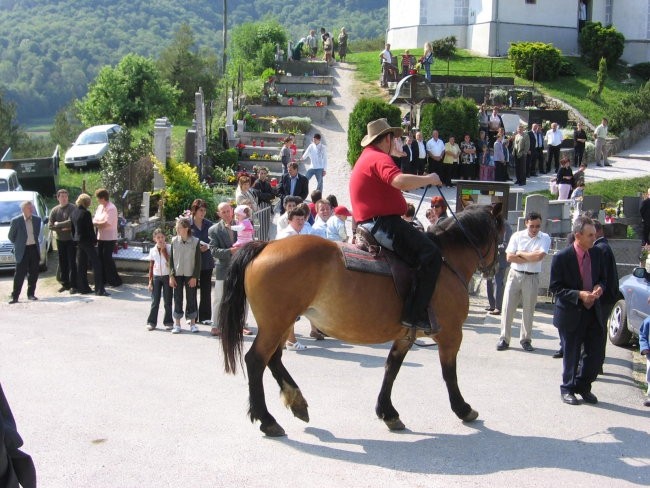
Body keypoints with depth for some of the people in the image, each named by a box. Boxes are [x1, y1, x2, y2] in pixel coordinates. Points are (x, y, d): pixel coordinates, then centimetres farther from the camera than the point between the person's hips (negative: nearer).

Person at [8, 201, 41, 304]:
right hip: (23, 251, -4)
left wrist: (34, 241, 13)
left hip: (34, 249, 4)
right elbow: (11, 236, 3)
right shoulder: (16, 221, -8)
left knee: (34, 274, 7)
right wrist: (18, 245, 7)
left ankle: (31, 294, 17)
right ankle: (15, 296, 0)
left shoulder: (37, 219, 4)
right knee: (20, 275, -4)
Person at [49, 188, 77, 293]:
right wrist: (62, 229, -11)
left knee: (72, 262, -5)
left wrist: (58, 224, -9)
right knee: (62, 263, 8)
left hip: (71, 239, -4)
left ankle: (73, 285, -3)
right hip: (60, 240, 4)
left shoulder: (72, 208, -8)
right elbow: (50, 225, 0)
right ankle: (65, 284, 17)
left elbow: (71, 222, -19)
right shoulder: (55, 210, 5)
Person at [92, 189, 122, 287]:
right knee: (100, 258, 10)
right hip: (100, 237, 8)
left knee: (107, 258, -6)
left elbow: (107, 223, -21)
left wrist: (95, 223, -12)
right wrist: (100, 224, -11)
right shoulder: (99, 207, 11)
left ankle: (115, 280, 5)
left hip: (109, 238, -8)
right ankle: (103, 279, 21)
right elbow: (95, 220, 10)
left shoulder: (111, 208, -16)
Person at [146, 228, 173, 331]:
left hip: (167, 276, -2)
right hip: (156, 276, 2)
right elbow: (151, 267, 7)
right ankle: (151, 322, 8)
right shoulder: (152, 250, 3)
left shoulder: (169, 248, -4)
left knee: (167, 301, 3)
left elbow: (170, 261, -16)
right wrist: (150, 281, 4)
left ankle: (168, 322, 11)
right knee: (155, 301, 2)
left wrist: (163, 250, -16)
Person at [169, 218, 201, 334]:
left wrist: (195, 276, -7)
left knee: (191, 298, 4)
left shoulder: (195, 241, -6)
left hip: (190, 275, -2)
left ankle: (193, 323, 14)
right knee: (177, 298, 5)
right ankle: (177, 324, 11)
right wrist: (171, 275, -2)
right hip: (177, 274, 2)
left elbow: (198, 261, -3)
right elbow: (171, 259, 3)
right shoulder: (174, 241, 0)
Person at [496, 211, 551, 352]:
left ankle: (525, 340, 19)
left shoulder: (545, 238, -2)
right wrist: (531, 258, -10)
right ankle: (504, 339, 6)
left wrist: (521, 253, -8)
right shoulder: (517, 236, 1)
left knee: (528, 310, 8)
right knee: (507, 307, -1)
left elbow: (539, 256, -17)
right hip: (515, 275, 1)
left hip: (532, 278, -1)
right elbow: (509, 257, -7)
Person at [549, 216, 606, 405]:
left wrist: (599, 287, -9)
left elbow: (603, 278, 14)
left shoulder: (597, 254, 1)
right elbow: (555, 288, -12)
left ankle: (583, 385, 31)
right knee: (571, 355, 8)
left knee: (596, 353, 7)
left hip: (593, 312, 5)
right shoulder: (562, 257, -14)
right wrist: (579, 295, -23)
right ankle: (568, 389, 29)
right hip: (571, 313, -5)